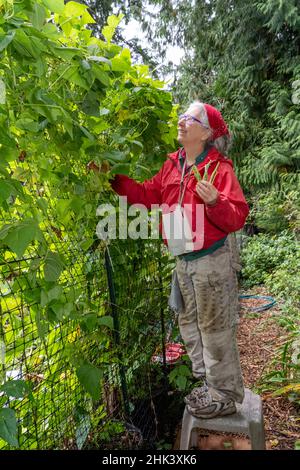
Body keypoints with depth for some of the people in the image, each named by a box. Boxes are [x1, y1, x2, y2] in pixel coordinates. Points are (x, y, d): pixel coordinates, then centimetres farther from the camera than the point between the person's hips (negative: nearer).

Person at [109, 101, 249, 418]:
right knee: (190, 324, 19)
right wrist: (115, 179, 6)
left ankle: (224, 395, 25)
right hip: (184, 260, 8)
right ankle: (208, 383, 40)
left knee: (214, 328, 4)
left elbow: (237, 216, -17)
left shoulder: (219, 167, -13)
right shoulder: (173, 164, 7)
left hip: (211, 260, -8)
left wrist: (215, 201, -35)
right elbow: (148, 194, 11)